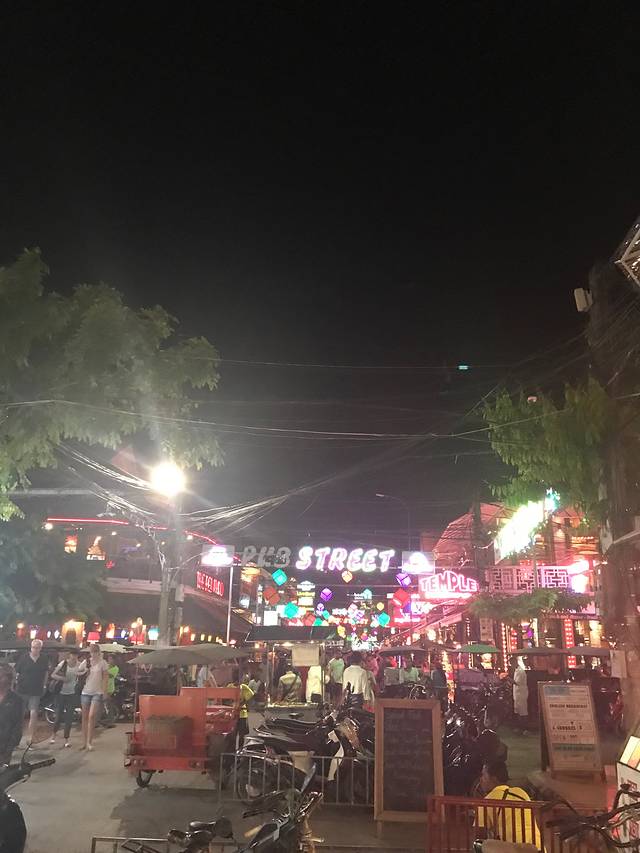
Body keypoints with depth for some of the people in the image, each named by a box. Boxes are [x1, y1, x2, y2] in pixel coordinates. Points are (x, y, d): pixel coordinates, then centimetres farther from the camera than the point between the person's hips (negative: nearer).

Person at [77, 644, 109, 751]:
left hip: (97, 693, -3)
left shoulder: (102, 662, -2)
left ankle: (89, 742, -4)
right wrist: (84, 673, -7)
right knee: (85, 717, 8)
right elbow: (77, 672, 14)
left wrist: (104, 691, -5)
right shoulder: (86, 662, 5)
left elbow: (105, 677, 0)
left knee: (92, 716, -12)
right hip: (86, 692, 3)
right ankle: (84, 742, 18)